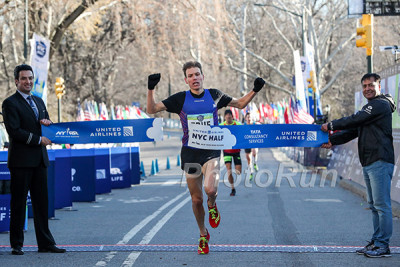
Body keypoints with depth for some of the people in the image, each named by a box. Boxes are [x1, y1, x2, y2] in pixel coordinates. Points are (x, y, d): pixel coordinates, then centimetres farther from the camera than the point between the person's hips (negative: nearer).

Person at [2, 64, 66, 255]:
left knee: (41, 202, 8)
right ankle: (16, 244, 5)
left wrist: (47, 123, 0)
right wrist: (38, 139, -13)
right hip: (21, 160, -7)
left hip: (39, 160, 7)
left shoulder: (39, 102, 19)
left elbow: (49, 131, 23)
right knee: (18, 203, -1)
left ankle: (45, 243, 12)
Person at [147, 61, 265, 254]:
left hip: (211, 151, -1)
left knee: (210, 189, -25)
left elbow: (240, 103, 17)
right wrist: (151, 89, -16)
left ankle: (212, 205, 13)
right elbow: (152, 110, -1)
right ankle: (203, 235, 28)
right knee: (196, 199, 6)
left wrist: (255, 90, 3)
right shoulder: (180, 99, 1)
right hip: (190, 153, 1)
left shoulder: (214, 95, 4)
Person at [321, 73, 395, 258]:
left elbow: (355, 120, -13)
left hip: (380, 161, -11)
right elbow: (354, 130, 20)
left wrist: (331, 126, -2)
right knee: (374, 205, 13)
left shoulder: (381, 104, -9)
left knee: (381, 204, -9)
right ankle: (376, 241, 18)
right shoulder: (369, 108, 24)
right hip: (368, 164, 11)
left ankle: (383, 245, -8)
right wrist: (332, 141, 9)